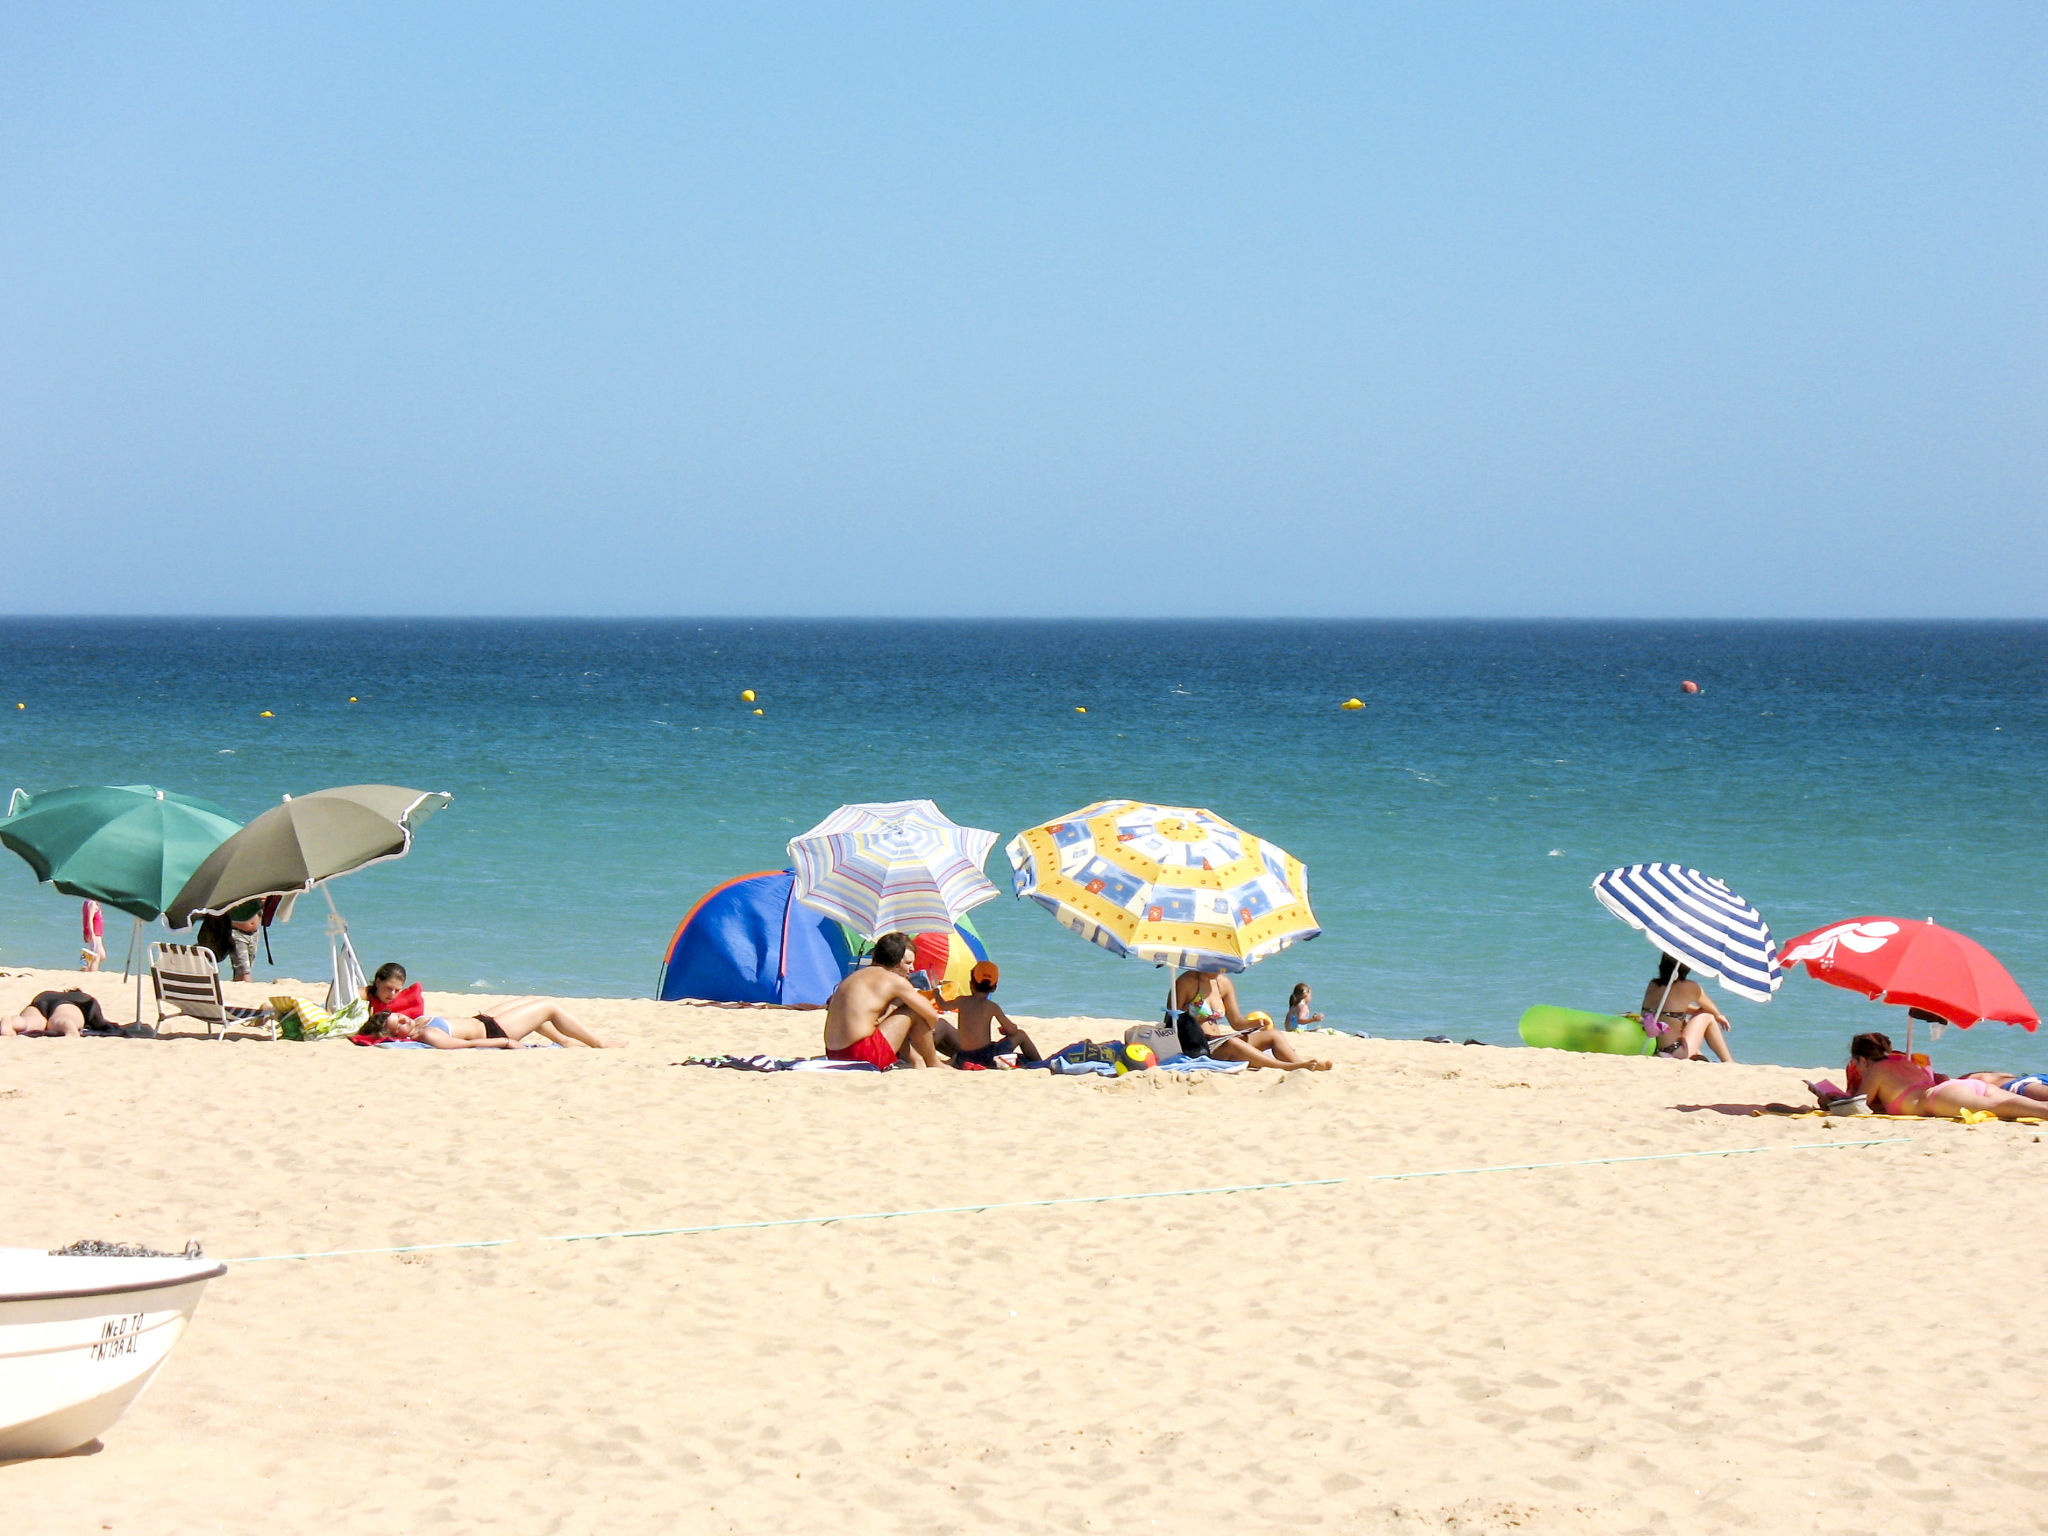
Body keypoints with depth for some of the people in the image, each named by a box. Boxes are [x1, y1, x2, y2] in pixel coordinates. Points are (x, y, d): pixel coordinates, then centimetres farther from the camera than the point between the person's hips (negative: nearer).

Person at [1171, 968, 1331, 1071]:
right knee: (1232, 1044, -39)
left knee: (1273, 1035, -5)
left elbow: (1237, 1023, 16)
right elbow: (1172, 1019, -10)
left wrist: (1256, 1023, -5)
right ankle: (1287, 1067, -50)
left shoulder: (1224, 983, 14)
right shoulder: (1187, 982, -7)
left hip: (1218, 1040, 9)